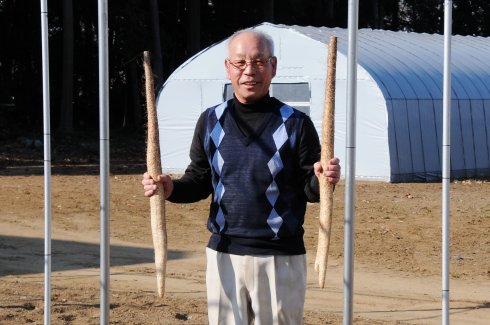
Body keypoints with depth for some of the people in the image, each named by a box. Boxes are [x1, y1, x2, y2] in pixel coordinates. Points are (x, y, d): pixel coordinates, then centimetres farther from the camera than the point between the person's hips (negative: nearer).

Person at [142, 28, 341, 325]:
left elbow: (310, 189, 0)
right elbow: (200, 181, 14)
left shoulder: (295, 124, -2)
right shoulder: (211, 121, 7)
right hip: (224, 254, 3)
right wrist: (171, 188, -6)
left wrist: (322, 180, -23)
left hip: (281, 258, -3)